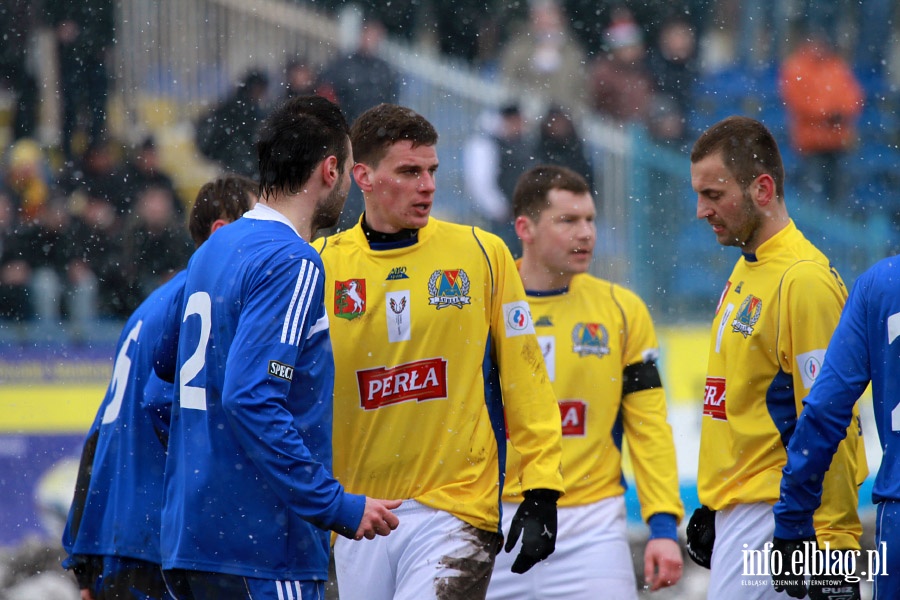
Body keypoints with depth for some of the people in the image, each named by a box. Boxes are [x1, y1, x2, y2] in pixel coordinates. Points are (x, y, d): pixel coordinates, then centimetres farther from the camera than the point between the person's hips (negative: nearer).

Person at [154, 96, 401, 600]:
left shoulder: (213, 251, 15)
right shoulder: (292, 262, -13)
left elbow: (166, 359, 31)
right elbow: (251, 399, -23)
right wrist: (337, 507, -20)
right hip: (258, 544, -9)